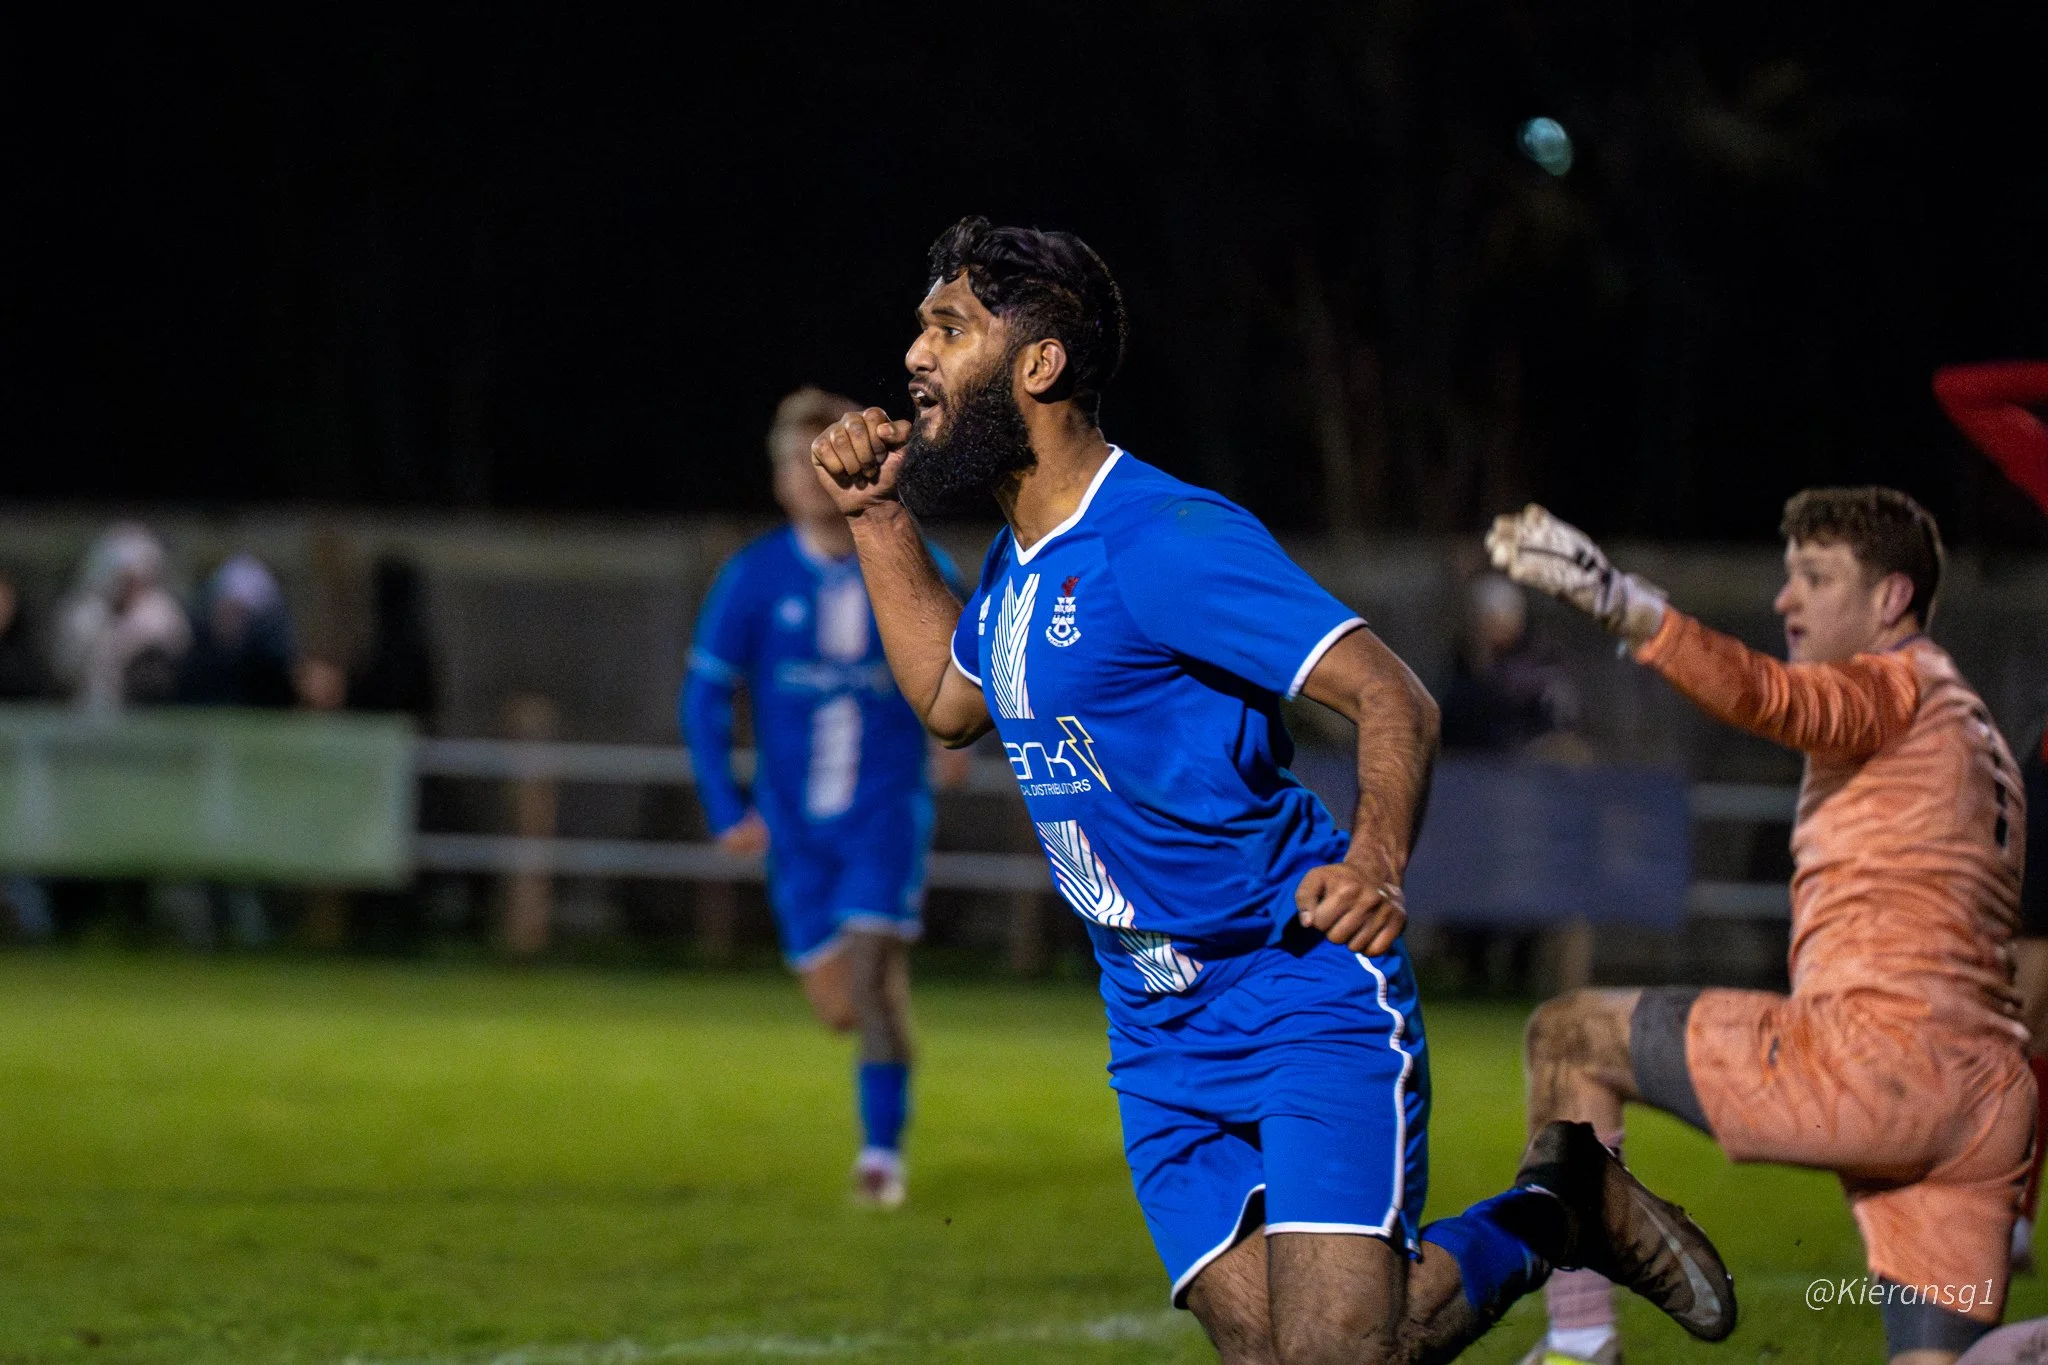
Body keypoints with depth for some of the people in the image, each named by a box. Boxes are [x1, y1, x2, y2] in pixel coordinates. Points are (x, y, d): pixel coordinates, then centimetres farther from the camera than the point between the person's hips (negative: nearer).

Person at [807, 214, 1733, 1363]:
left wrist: (1376, 867, -37)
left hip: (1309, 996, -8)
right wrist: (881, 521, 21)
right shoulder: (1019, 560, 12)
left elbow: (1393, 699, -19)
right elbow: (952, 702, 32)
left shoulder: (1164, 539, -16)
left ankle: (1565, 1209, 9)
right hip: (1160, 1032, 8)